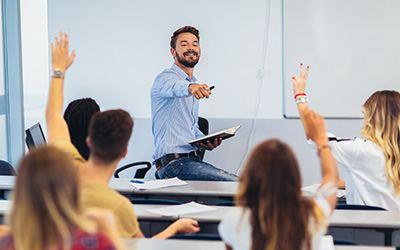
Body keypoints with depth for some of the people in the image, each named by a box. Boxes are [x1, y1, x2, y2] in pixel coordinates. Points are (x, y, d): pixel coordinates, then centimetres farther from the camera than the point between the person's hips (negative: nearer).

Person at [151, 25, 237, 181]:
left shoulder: (194, 85, 23)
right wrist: (190, 87, -53)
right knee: (235, 183, -24)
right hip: (173, 163, -9)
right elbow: (174, 87, -31)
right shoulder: (164, 79, -4)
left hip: (192, 159, 9)